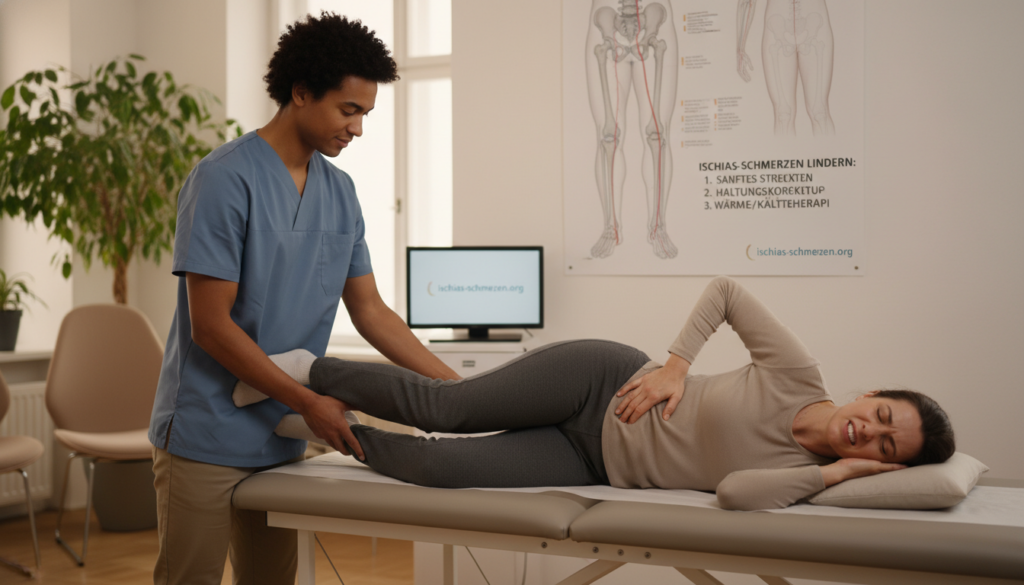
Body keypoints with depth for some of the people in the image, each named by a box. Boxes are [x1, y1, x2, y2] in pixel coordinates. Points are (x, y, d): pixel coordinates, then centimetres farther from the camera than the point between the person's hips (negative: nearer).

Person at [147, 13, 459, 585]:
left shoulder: (340, 191, 7)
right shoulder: (225, 180, -14)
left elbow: (370, 310, 10)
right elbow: (211, 325, -16)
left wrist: (456, 386, 3)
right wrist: (309, 402, -14)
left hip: (282, 439, 6)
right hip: (208, 439, -6)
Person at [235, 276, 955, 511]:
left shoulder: (806, 476, -9)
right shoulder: (800, 375, -11)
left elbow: (736, 491, -28)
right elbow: (726, 289, -1)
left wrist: (838, 472, -25)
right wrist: (675, 363, -9)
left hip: (594, 467, 1)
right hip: (606, 380, -1)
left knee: (436, 468, -9)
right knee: (442, 408, -8)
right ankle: (307, 369, 15)